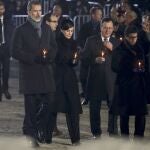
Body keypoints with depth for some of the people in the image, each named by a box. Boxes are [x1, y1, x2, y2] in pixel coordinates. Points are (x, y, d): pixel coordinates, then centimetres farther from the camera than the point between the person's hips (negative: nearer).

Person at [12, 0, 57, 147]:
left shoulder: (46, 28, 14)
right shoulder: (21, 30, -2)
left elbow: (53, 47, 18)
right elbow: (16, 52, -10)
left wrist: (49, 55, -4)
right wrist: (35, 57, -17)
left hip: (47, 73, 4)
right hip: (30, 75, -4)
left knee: (49, 105, 1)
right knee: (31, 109, 1)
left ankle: (44, 133, 14)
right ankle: (30, 135, 10)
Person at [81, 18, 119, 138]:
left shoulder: (116, 43, 9)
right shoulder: (91, 41, 5)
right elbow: (84, 59, 0)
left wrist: (113, 49, -13)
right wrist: (95, 60, -18)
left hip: (112, 79, 0)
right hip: (96, 79, 0)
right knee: (94, 107, 6)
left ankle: (113, 131, 9)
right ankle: (96, 132, 17)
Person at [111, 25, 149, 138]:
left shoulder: (140, 48, 11)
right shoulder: (119, 50, -3)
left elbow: (145, 65, 20)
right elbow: (116, 67, -10)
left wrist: (142, 69, 2)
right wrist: (131, 68, -18)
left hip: (139, 85, 4)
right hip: (125, 85, -4)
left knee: (141, 113, -2)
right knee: (124, 113, 2)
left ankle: (139, 137, 6)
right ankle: (125, 137, 11)